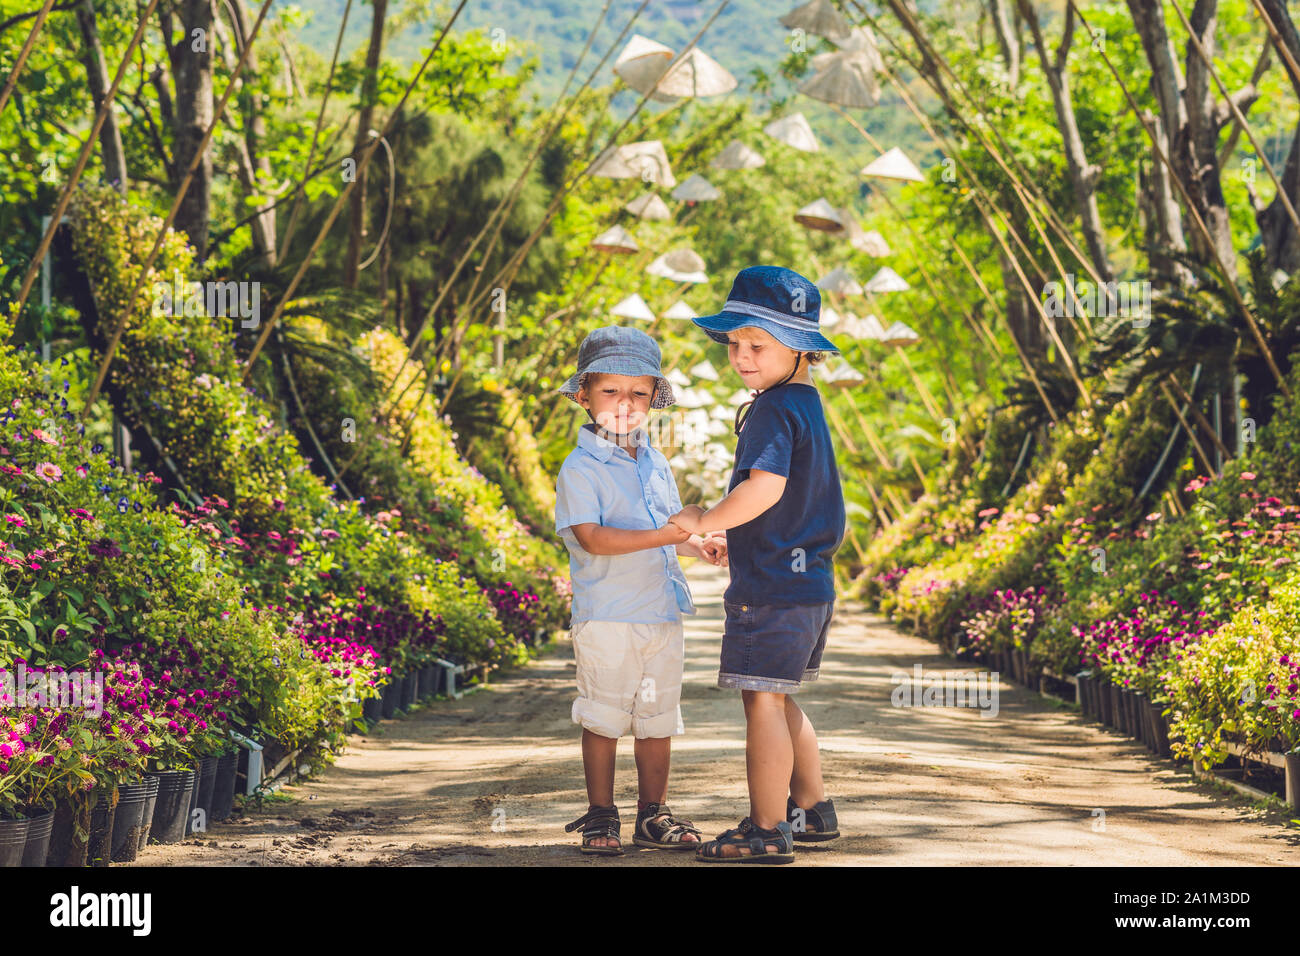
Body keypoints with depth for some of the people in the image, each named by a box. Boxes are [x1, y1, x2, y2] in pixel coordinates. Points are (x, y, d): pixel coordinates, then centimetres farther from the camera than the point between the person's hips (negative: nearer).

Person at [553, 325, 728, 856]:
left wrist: (698, 545, 4)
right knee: (603, 718, 1)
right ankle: (600, 817, 12)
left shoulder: (656, 464, 14)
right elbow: (592, 538, -21)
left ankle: (653, 816, 20)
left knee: (658, 718, 10)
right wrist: (665, 535, -25)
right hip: (607, 618, -6)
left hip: (662, 614, 6)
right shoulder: (580, 469, -9)